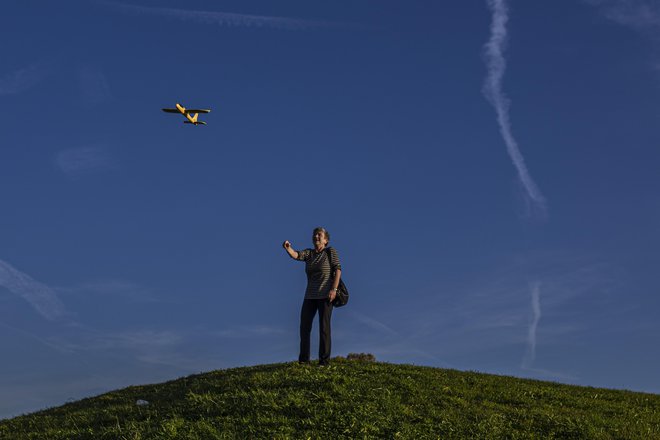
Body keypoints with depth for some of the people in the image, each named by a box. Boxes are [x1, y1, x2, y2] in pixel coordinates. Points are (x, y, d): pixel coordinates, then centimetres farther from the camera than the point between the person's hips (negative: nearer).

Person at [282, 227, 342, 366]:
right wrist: (288, 248, -32)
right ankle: (303, 360, 8)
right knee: (304, 327, 0)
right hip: (310, 296, 5)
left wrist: (334, 289, -19)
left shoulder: (330, 251, -1)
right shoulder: (308, 253, 10)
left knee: (324, 327, -6)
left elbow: (338, 270, -8)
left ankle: (324, 360, -2)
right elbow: (295, 255, -9)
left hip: (325, 295, -5)